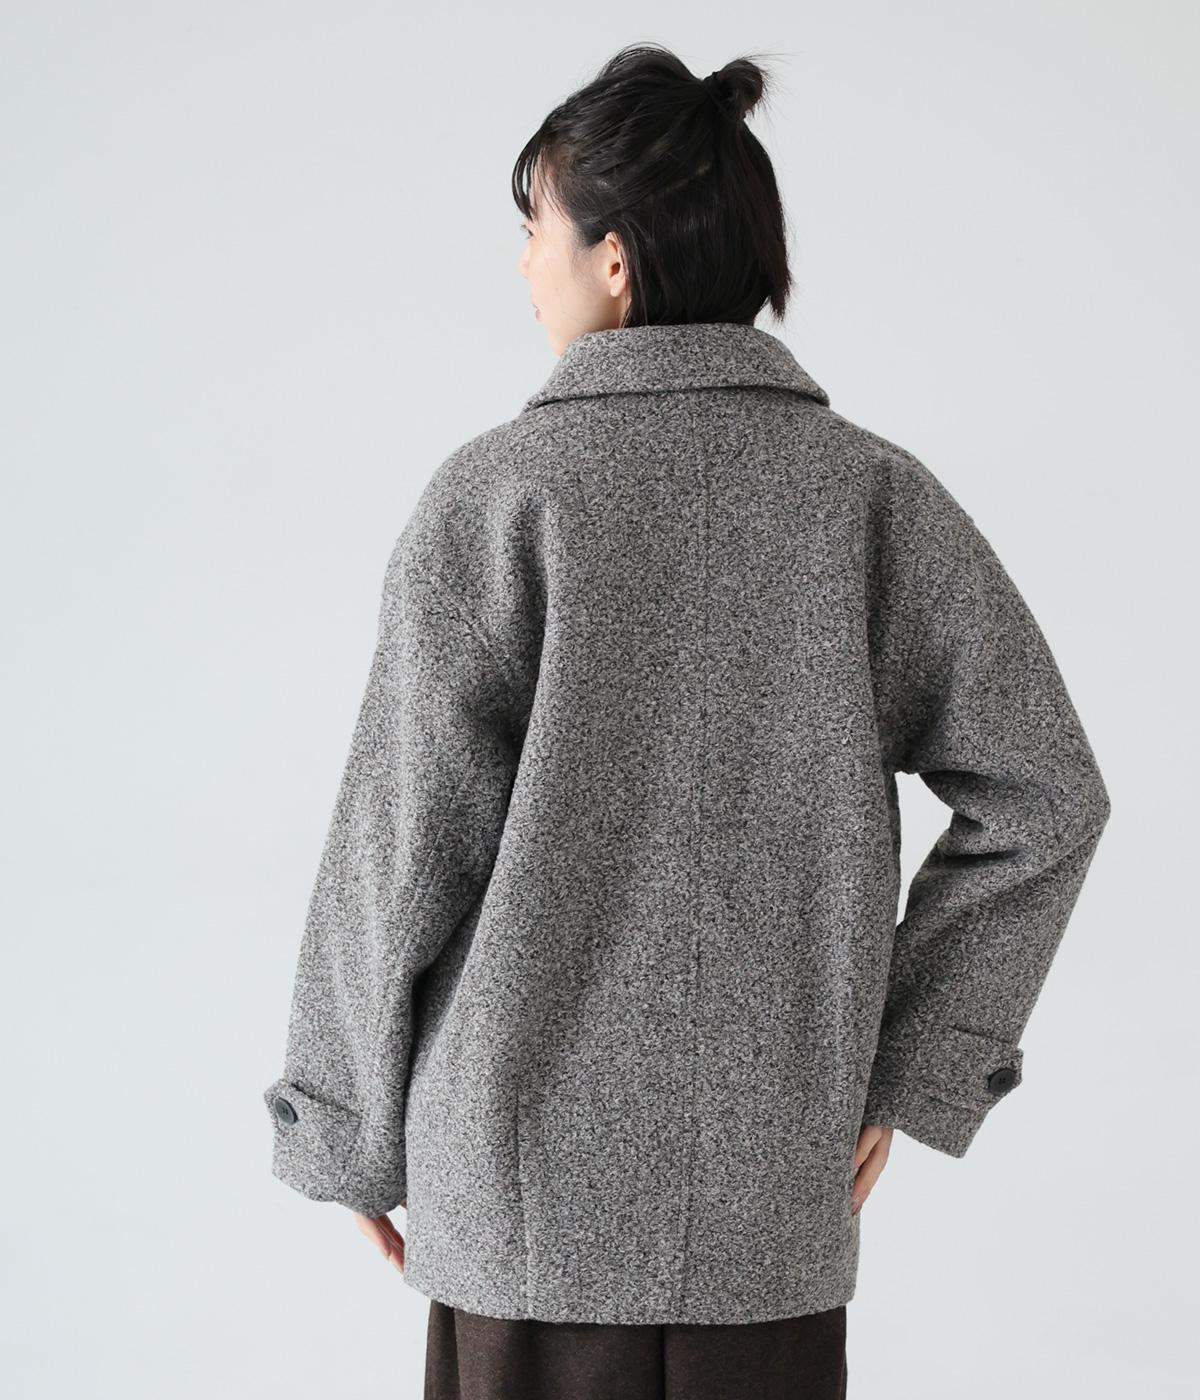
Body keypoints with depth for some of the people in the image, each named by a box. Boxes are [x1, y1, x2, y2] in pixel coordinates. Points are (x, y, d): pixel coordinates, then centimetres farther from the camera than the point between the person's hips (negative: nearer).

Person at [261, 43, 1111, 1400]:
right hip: (778, 1187, 3)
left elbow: (401, 844, -8)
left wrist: (351, 1132, 5)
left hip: (533, 1184, -2)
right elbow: (1045, 793, -3)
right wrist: (902, 1070, 4)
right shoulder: (872, 490, -1)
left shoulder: (499, 491, -10)